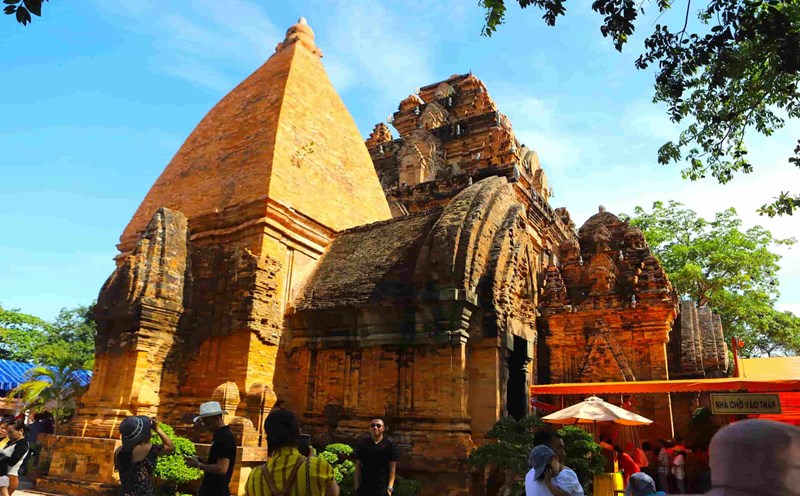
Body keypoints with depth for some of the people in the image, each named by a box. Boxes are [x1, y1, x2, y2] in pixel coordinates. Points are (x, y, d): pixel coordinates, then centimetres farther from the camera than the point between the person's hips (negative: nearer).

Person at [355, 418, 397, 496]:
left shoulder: (389, 445, 0)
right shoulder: (363, 445, 6)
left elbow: (392, 469, 0)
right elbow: (358, 467, 7)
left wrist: (390, 487, -7)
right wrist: (357, 486, 1)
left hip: (382, 487, -2)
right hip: (365, 487, 2)